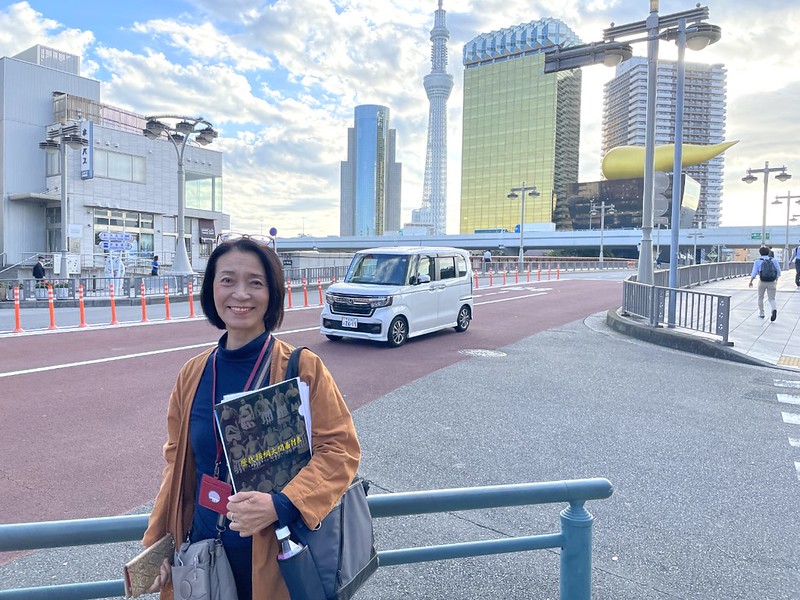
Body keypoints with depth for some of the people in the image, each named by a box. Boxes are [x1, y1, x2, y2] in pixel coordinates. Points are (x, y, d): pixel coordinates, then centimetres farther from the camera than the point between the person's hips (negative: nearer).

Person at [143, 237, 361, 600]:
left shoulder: (302, 368, -15)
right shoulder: (193, 374, -2)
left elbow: (340, 448, -14)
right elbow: (178, 465, 7)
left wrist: (281, 505, -26)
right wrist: (157, 544, 5)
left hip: (278, 556, -3)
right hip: (206, 548, 4)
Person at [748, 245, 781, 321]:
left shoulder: (757, 261, -1)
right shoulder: (774, 260, 5)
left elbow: (754, 273, -6)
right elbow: (778, 271, 5)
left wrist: (750, 282, 5)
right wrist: (776, 280, 20)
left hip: (762, 282, -1)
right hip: (772, 282, 1)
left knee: (760, 298, 18)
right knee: (771, 299, 5)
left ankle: (761, 313, 24)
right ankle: (774, 309, -24)